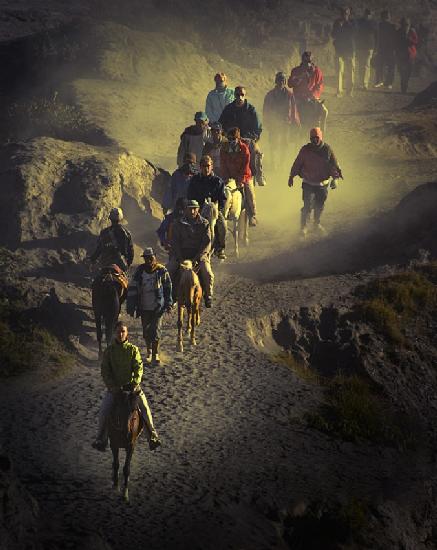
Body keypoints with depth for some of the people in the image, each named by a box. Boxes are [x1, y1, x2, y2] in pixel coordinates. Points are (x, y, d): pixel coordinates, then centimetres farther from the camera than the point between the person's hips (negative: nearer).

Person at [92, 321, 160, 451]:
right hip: (114, 386, 0)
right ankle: (101, 439, 0)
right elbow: (104, 370, -3)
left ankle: (152, 437, -1)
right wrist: (111, 386, -15)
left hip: (131, 385, 0)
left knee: (145, 409, -13)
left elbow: (138, 367, -7)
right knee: (104, 413, -13)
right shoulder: (109, 350, -1)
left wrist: (135, 383, -21)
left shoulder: (133, 349, -2)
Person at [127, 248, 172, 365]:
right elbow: (132, 289, 0)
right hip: (144, 307, 3)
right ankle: (149, 351, 32)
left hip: (157, 307, -3)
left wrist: (168, 303, 1)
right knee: (146, 331, 12)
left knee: (155, 330, -7)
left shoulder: (162, 271, -6)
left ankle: (155, 355, 2)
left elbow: (168, 288, 3)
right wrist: (131, 306, -3)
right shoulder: (139, 271, -2)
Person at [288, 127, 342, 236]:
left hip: (323, 184, 2)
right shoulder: (305, 150, -9)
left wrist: (335, 178, -1)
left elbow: (334, 165, 3)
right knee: (307, 205, -10)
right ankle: (303, 226, 4)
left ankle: (317, 222, 39)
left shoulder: (327, 149, -6)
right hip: (308, 183, -2)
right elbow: (297, 164, 1)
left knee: (320, 205, 15)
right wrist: (291, 177, 7)